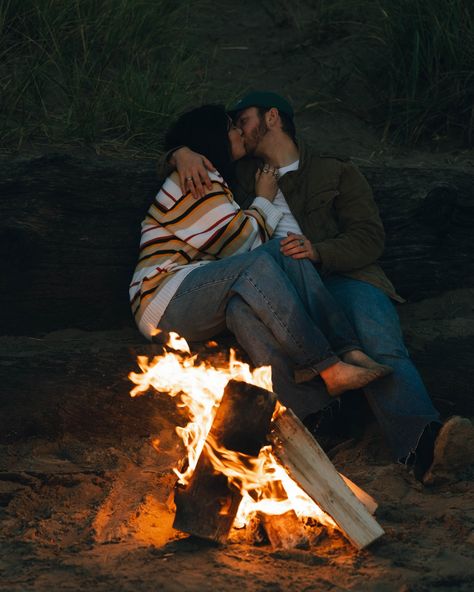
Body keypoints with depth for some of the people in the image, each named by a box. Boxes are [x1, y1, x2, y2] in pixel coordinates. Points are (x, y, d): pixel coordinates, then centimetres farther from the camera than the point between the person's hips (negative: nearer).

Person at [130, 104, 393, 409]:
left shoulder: (217, 184, 27)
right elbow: (240, 242, -10)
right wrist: (264, 200, 5)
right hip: (167, 304, -9)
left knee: (284, 253, -12)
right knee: (256, 265, -33)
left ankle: (349, 352, -29)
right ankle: (330, 371, -40)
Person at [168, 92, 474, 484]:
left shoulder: (337, 173, 21)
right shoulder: (243, 174, 32)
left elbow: (370, 237, 6)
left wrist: (317, 250, -15)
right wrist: (183, 153, 11)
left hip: (338, 276, -2)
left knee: (381, 347, -36)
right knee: (242, 307, -39)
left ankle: (420, 444, -60)